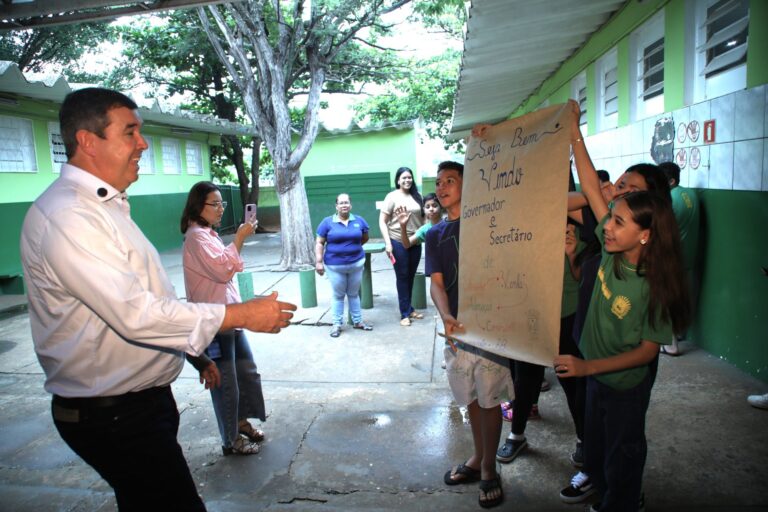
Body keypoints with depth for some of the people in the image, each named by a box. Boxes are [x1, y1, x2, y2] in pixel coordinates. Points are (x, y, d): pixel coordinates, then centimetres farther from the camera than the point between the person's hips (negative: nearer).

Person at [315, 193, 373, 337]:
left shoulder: (359, 220, 2)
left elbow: (365, 238, 17)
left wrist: (353, 246, 11)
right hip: (335, 265, -2)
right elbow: (319, 243, -3)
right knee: (338, 295, 7)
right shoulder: (327, 222, -4)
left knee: (354, 294, 14)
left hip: (356, 263, 2)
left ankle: (357, 321, 26)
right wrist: (318, 262, -9)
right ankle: (337, 324, 16)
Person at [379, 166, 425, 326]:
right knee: (402, 277, 5)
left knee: (411, 276, 14)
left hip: (415, 242, 4)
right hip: (398, 242, -4)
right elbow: (382, 221, -8)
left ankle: (409, 309, 29)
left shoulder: (417, 196, 5)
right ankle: (405, 313, 15)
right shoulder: (392, 196, -7)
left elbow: (422, 217, 15)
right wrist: (387, 243, -14)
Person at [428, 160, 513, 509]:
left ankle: (489, 470, 21)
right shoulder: (435, 235, 9)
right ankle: (478, 458, 35)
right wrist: (446, 317, -19)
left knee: (489, 399, 4)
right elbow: (436, 283, -1)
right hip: (456, 327, 4)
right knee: (470, 398, 17)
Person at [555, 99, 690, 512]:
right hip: (595, 372, 7)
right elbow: (591, 189, -16)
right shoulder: (612, 252, -15)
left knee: (623, 456, 17)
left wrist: (588, 366, -32)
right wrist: (574, 134, -19)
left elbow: (648, 350, -23)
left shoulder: (656, 287, -29)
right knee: (596, 449, 27)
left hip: (626, 383, -7)